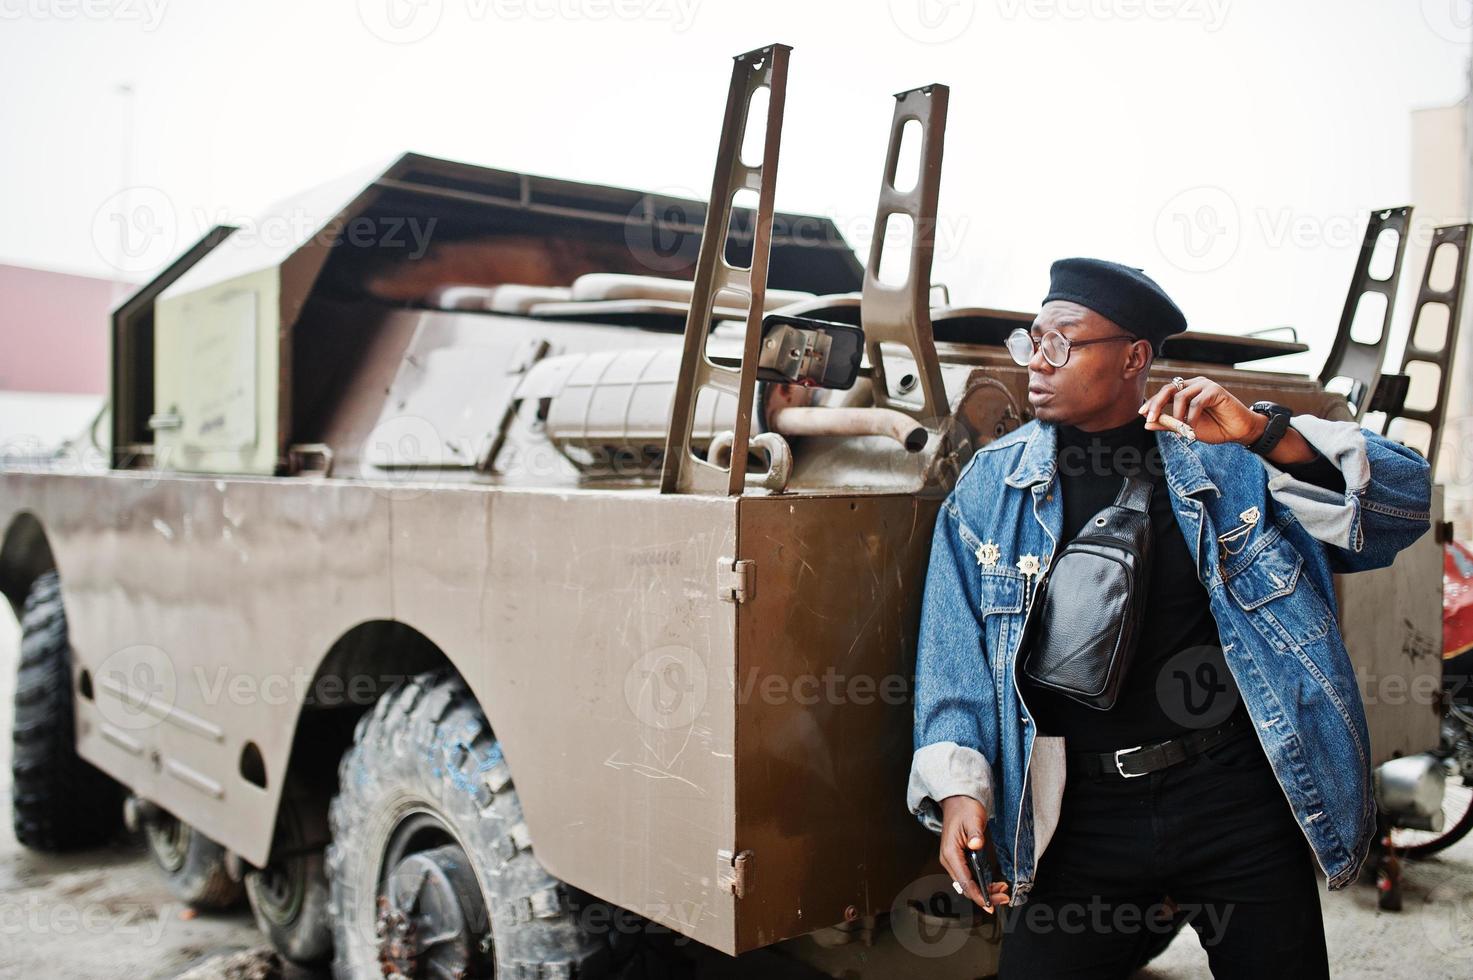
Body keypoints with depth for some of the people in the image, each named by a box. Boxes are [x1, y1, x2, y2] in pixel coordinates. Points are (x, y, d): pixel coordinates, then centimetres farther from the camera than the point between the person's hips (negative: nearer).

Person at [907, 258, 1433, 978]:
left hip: (1239, 793, 0)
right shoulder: (991, 483, 1)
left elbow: (1403, 507, -5)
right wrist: (957, 788, -11)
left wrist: (1264, 433, -20)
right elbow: (954, 653, 1)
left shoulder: (1227, 458, -1)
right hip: (1079, 816, 1)